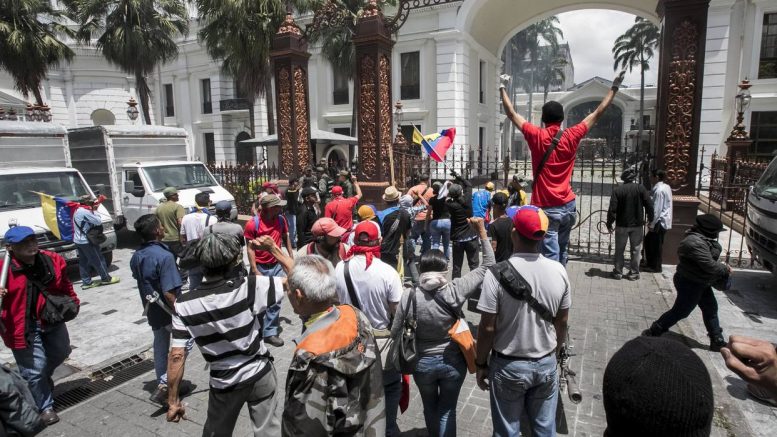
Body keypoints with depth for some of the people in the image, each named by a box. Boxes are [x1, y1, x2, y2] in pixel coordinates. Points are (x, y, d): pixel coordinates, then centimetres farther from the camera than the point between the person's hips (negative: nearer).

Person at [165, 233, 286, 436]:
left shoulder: (184, 306, -18)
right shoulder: (248, 288, -24)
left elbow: (177, 356, -15)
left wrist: (173, 401, -4)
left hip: (224, 384, 2)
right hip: (260, 374, -1)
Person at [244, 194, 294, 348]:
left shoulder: (281, 220, -3)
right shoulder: (252, 224, -15)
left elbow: (286, 238, 12)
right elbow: (250, 248, -12)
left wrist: (291, 257, 9)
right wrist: (255, 271, -16)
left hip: (277, 266, 3)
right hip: (260, 267, -3)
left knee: (275, 300, 3)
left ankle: (269, 332, 14)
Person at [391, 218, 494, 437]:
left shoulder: (409, 297, -20)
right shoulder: (455, 290, -22)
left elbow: (395, 334, -10)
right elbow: (488, 265, -14)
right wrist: (482, 233, -11)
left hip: (422, 363, 2)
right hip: (453, 361, -1)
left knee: (430, 408, 26)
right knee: (447, 410, 18)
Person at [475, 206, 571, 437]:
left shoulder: (498, 273, -21)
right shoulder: (559, 271, -9)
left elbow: (487, 328, -16)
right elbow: (562, 322, 2)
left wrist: (481, 363, -1)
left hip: (508, 366, -3)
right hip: (546, 364, 4)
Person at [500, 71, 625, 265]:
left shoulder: (536, 136, -8)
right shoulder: (572, 136, -1)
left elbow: (511, 113, 2)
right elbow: (597, 114, 10)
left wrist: (503, 88, 13)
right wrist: (614, 88, 21)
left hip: (546, 208, -4)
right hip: (567, 205, 4)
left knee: (551, 255, -6)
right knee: (561, 252, 18)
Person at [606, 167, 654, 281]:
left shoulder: (617, 190, -7)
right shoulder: (641, 188, -6)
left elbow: (612, 209, -10)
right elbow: (649, 205, -5)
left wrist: (609, 223, -1)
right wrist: (650, 219, 10)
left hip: (622, 225, 0)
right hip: (637, 224, 0)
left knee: (619, 249, 10)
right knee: (636, 250, 10)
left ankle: (618, 272, 13)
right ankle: (633, 273, 14)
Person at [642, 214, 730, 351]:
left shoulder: (703, 239, 3)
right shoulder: (696, 243, -31)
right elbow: (710, 266, -29)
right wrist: (726, 269, -11)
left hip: (699, 283, 10)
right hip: (690, 284, -10)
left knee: (711, 309, 17)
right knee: (680, 311, 1)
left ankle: (717, 341, 30)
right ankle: (652, 333, 12)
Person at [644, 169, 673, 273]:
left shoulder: (659, 190, -19)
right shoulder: (666, 187, 10)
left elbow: (657, 209, -20)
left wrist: (652, 223, -16)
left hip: (660, 221, -9)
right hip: (664, 220, 9)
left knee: (656, 244, 2)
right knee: (648, 240, 17)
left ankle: (656, 267, 13)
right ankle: (650, 263, 26)